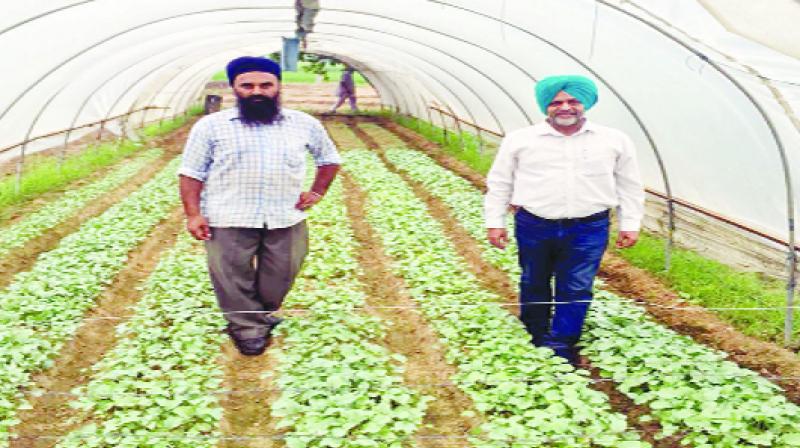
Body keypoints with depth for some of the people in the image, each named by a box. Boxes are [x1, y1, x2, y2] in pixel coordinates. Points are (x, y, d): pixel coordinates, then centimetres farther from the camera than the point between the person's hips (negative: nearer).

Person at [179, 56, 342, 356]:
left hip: (286, 219, 2)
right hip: (228, 219, -2)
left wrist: (317, 192, 10)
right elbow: (192, 173, 1)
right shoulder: (211, 126, 0)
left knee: (280, 277, 10)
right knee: (233, 280, 2)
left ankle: (262, 315, 34)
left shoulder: (304, 124, 7)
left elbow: (329, 159, 21)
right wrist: (193, 214, -7)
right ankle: (247, 328, 19)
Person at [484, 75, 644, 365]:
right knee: (534, 285, 10)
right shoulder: (520, 140, 3)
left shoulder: (614, 141, 6)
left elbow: (629, 186, 12)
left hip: (588, 229, 0)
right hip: (533, 227, 0)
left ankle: (561, 347, 7)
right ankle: (535, 339, 28)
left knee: (576, 290, -3)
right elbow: (499, 183, 9)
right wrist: (494, 222, 5)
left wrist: (630, 224, 7)